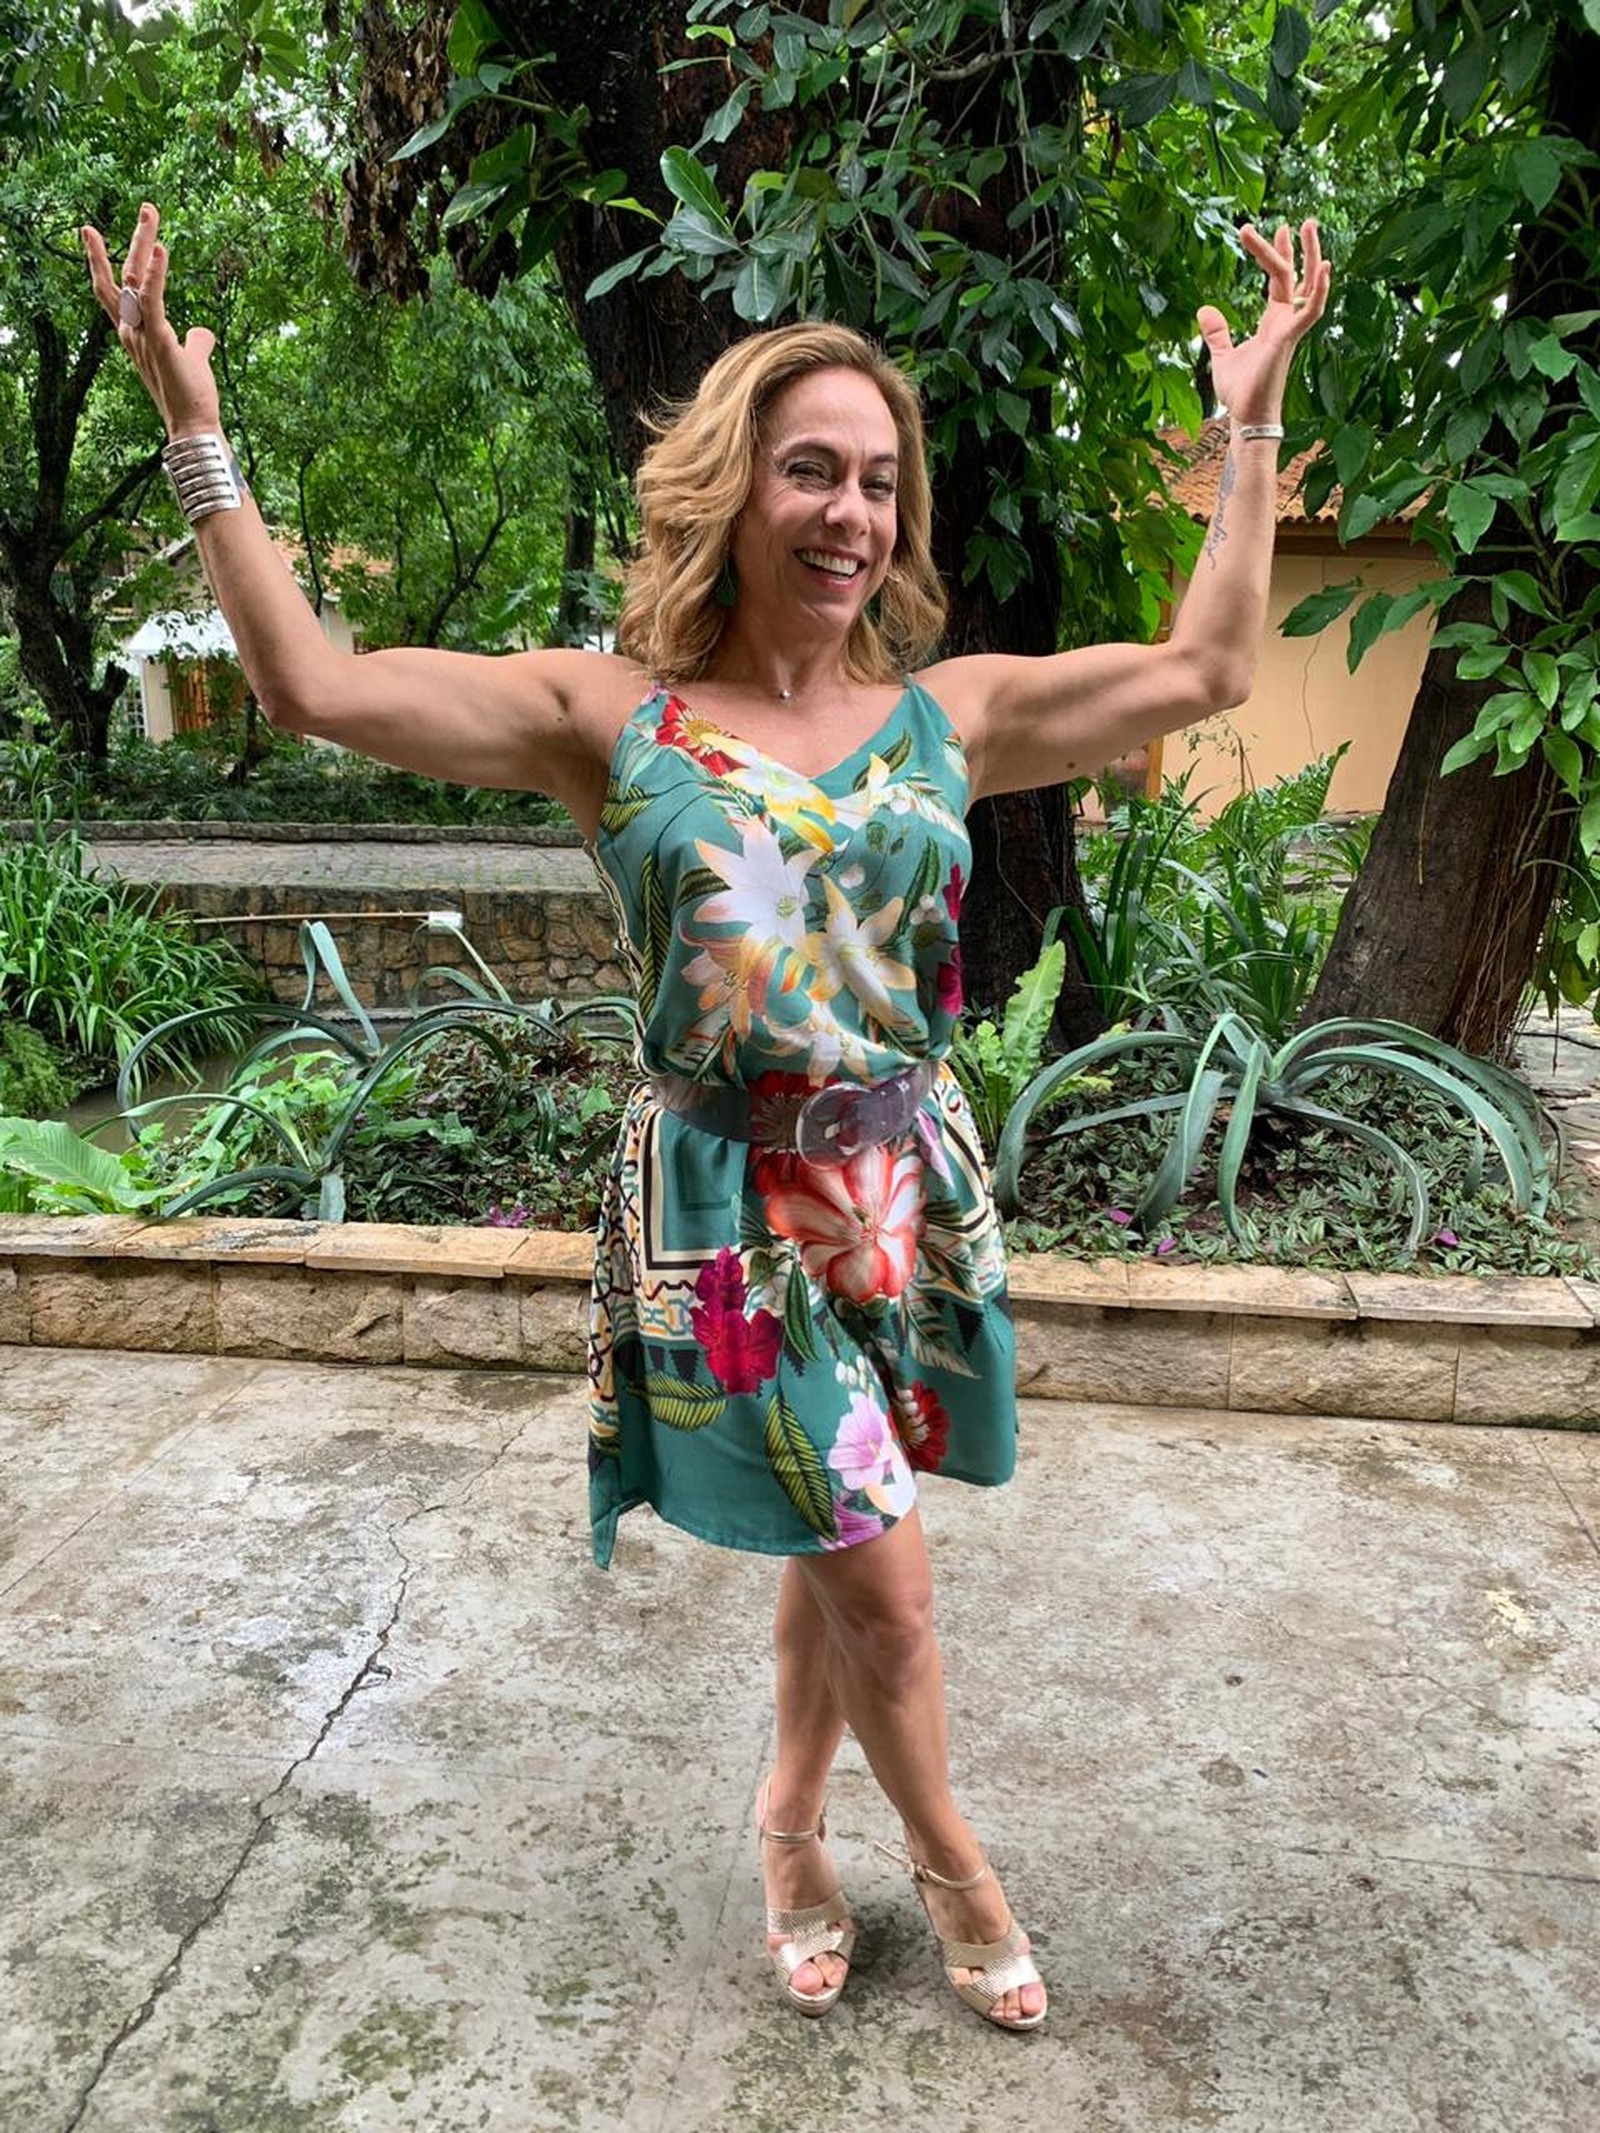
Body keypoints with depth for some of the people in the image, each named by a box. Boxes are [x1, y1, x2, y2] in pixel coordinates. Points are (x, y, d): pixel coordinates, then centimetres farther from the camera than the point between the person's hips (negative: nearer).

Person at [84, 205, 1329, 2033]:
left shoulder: (948, 714, 3)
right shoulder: (612, 716, -5)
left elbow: (1206, 670, 7)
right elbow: (315, 686, -11)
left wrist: (1250, 428, 9)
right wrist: (195, 435, -10)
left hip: (905, 1188, 4)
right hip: (726, 1200, -3)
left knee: (835, 1549, 17)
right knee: (878, 1587, 3)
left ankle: (792, 1820, 44)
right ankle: (947, 1860, 34)